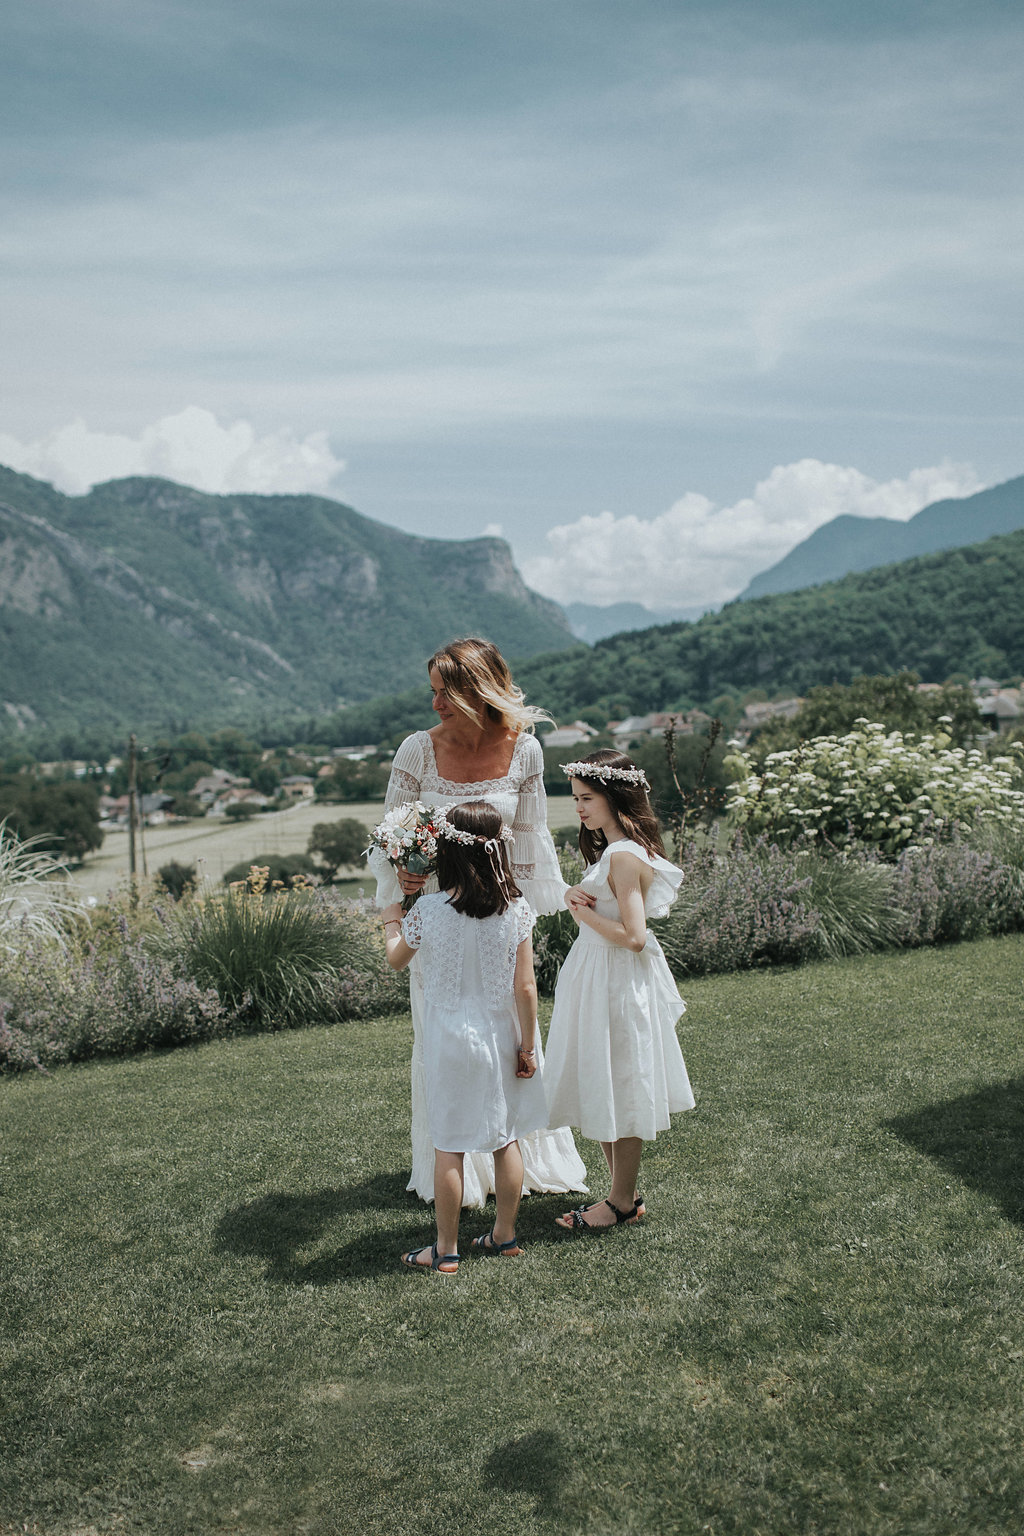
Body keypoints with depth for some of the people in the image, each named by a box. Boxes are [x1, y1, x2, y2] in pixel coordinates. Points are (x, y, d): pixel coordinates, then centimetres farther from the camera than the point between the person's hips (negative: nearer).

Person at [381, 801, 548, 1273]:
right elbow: (525, 988, -8)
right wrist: (527, 1046, 3)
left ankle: (446, 1249, 17)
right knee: (505, 1138, 16)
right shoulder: (516, 910, -10)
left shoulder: (427, 911, -15)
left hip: (450, 1036, -2)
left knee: (449, 1146, 8)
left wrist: (392, 918, 24)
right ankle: (505, 1235, 28)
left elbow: (395, 959, 5)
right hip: (500, 1036, 3)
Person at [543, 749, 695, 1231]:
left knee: (617, 1095, 3)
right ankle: (622, 1192, 28)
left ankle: (622, 1202, 17)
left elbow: (632, 937, -26)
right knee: (603, 1095, 17)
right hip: (599, 978, 10)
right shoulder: (615, 849, 9)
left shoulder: (624, 857, -22)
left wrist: (584, 914, -15)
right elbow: (597, 906, 15)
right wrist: (575, 896, -6)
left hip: (617, 985, -10)